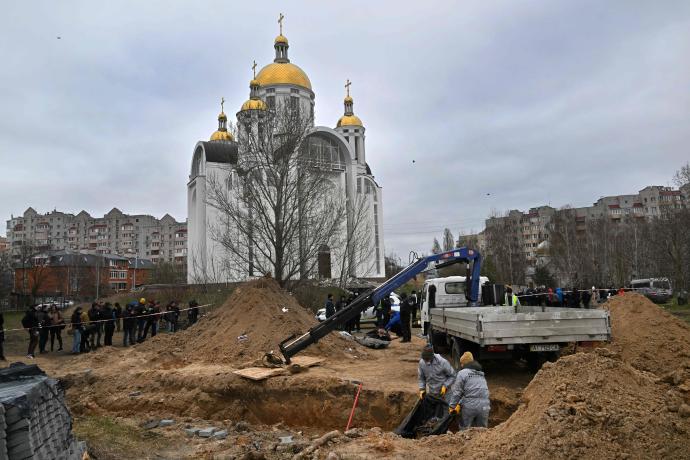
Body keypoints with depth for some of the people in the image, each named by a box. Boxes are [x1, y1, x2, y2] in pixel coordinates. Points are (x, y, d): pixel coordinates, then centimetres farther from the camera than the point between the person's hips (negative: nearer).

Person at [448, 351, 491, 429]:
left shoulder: (462, 373, -1)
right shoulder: (481, 374, 20)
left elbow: (456, 391, -6)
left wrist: (451, 406, 4)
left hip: (470, 406, -5)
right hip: (484, 406, 5)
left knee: (464, 430, 9)